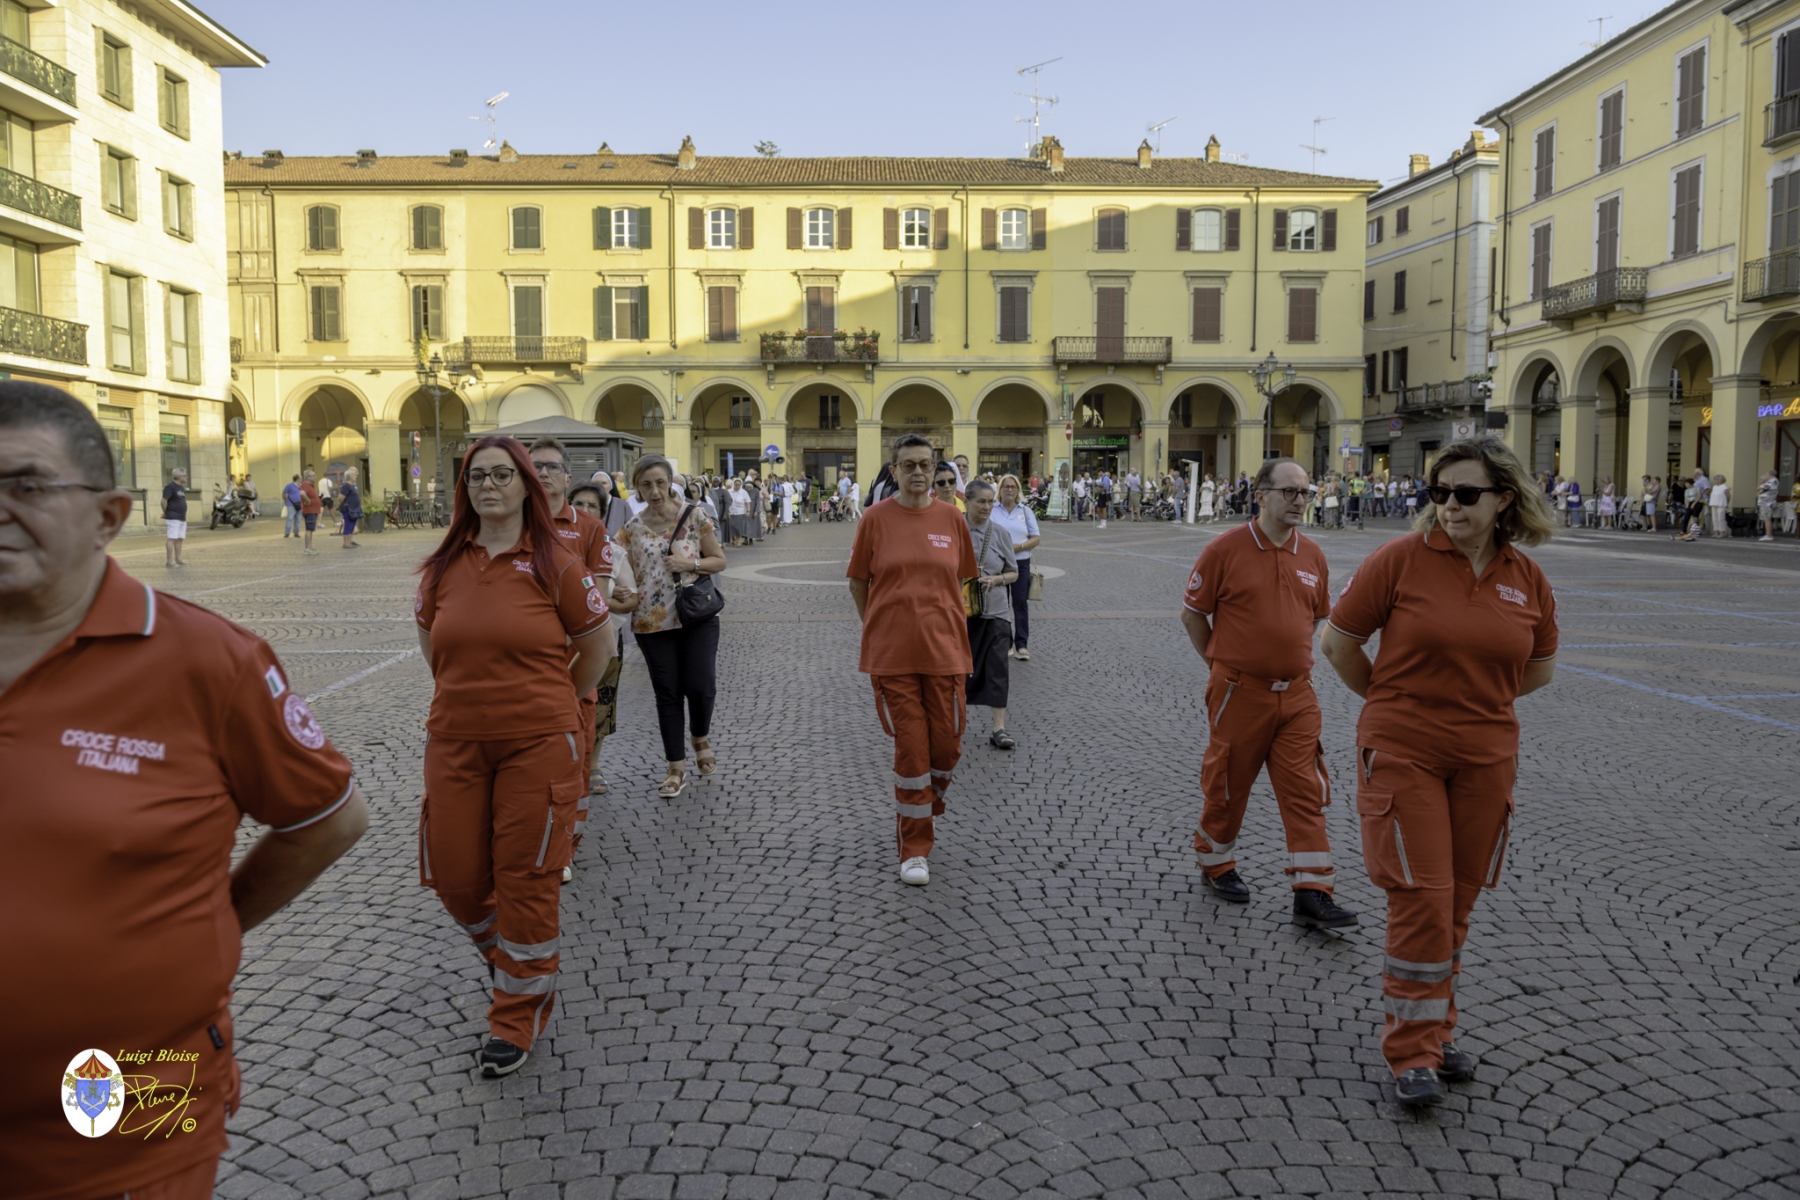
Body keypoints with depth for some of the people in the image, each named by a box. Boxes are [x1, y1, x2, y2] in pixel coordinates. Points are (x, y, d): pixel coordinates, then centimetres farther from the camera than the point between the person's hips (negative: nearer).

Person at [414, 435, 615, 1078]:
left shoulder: (554, 564, -6)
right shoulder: (443, 566, 4)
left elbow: (598, 644, 4)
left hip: (537, 744, -4)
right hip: (455, 742, 4)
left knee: (526, 880, 2)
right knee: (456, 878, 7)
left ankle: (519, 1014, 20)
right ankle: (506, 954, 39)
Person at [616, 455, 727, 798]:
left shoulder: (694, 516, -2)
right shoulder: (632, 528, 4)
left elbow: (719, 560, 3)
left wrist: (691, 564, -15)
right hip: (653, 622, 2)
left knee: (700, 687, -8)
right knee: (667, 693, 6)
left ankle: (701, 738, 25)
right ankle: (676, 769, 17)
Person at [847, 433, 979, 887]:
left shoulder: (952, 518, 3)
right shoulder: (875, 518, -3)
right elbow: (858, 582, 5)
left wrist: (930, 617, 11)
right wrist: (882, 627, 9)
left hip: (944, 650, 2)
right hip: (892, 654, -2)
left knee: (946, 747, 5)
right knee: (910, 749, 0)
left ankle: (922, 811, 36)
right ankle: (915, 850, 13)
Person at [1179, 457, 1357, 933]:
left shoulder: (1312, 554, 5)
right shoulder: (1226, 549, -9)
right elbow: (1192, 613, -3)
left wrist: (1292, 656, 15)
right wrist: (1219, 662, 1)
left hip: (1297, 695, 4)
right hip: (1239, 693, -4)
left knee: (1306, 792, 0)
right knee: (1227, 786, 11)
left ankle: (1312, 894, 4)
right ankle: (1215, 863, 32)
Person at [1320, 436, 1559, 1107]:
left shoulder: (1528, 580, 2)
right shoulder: (1402, 559, -9)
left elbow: (1540, 667, 18)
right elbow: (1338, 642, -2)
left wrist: (1476, 700, 11)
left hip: (1486, 759, 4)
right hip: (1402, 755, -4)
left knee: (1457, 903, 12)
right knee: (1421, 899, -6)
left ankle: (1435, 1031, 30)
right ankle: (1412, 1052, 7)